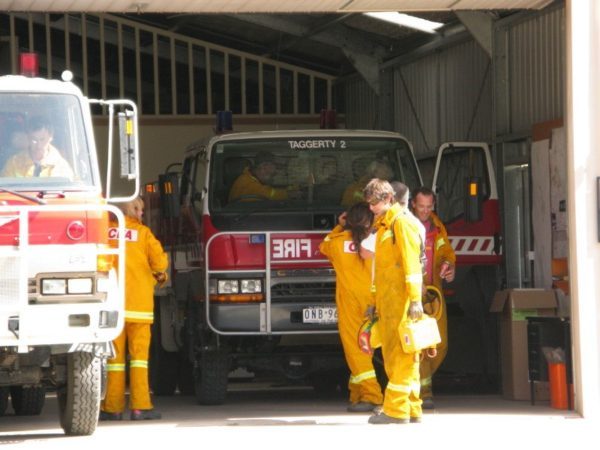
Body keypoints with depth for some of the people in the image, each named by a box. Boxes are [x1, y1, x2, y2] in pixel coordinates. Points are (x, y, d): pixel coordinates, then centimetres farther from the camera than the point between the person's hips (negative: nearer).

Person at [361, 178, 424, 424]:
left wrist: (415, 299, -21)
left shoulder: (401, 222, -9)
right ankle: (411, 408, 12)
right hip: (387, 300, 10)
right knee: (392, 353, 9)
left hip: (400, 300, -10)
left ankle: (396, 409, -13)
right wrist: (377, 301, 23)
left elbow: (411, 262, -16)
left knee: (400, 354, -10)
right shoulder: (384, 224, 21)